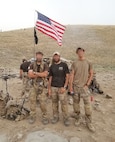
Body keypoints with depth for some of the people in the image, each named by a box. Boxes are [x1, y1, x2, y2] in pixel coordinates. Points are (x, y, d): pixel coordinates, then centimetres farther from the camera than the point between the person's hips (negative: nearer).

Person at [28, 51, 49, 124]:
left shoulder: (45, 65, 3)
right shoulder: (32, 65, 8)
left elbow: (45, 74, -13)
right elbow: (30, 75, -5)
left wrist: (35, 73, -11)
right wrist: (41, 74, -12)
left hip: (41, 85, -2)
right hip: (33, 85, 2)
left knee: (43, 102, -1)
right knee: (32, 101, 8)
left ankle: (45, 117, 13)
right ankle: (32, 116, 22)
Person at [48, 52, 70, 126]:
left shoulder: (64, 65, -1)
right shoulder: (52, 66, 10)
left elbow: (67, 76, -5)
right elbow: (50, 78, 12)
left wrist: (64, 87, -13)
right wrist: (49, 88, 6)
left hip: (61, 87, -3)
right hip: (53, 87, 4)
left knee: (64, 103, -3)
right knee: (54, 103, 10)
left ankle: (66, 118, 11)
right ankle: (56, 117, 24)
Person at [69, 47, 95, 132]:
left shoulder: (88, 63, 2)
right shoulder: (74, 63, 5)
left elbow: (91, 74, 6)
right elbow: (72, 75, 2)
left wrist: (87, 84, -2)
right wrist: (71, 86, -3)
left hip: (84, 87, -1)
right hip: (75, 86, 2)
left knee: (88, 105, -1)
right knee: (76, 103, 10)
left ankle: (89, 123, 13)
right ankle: (77, 119, 28)